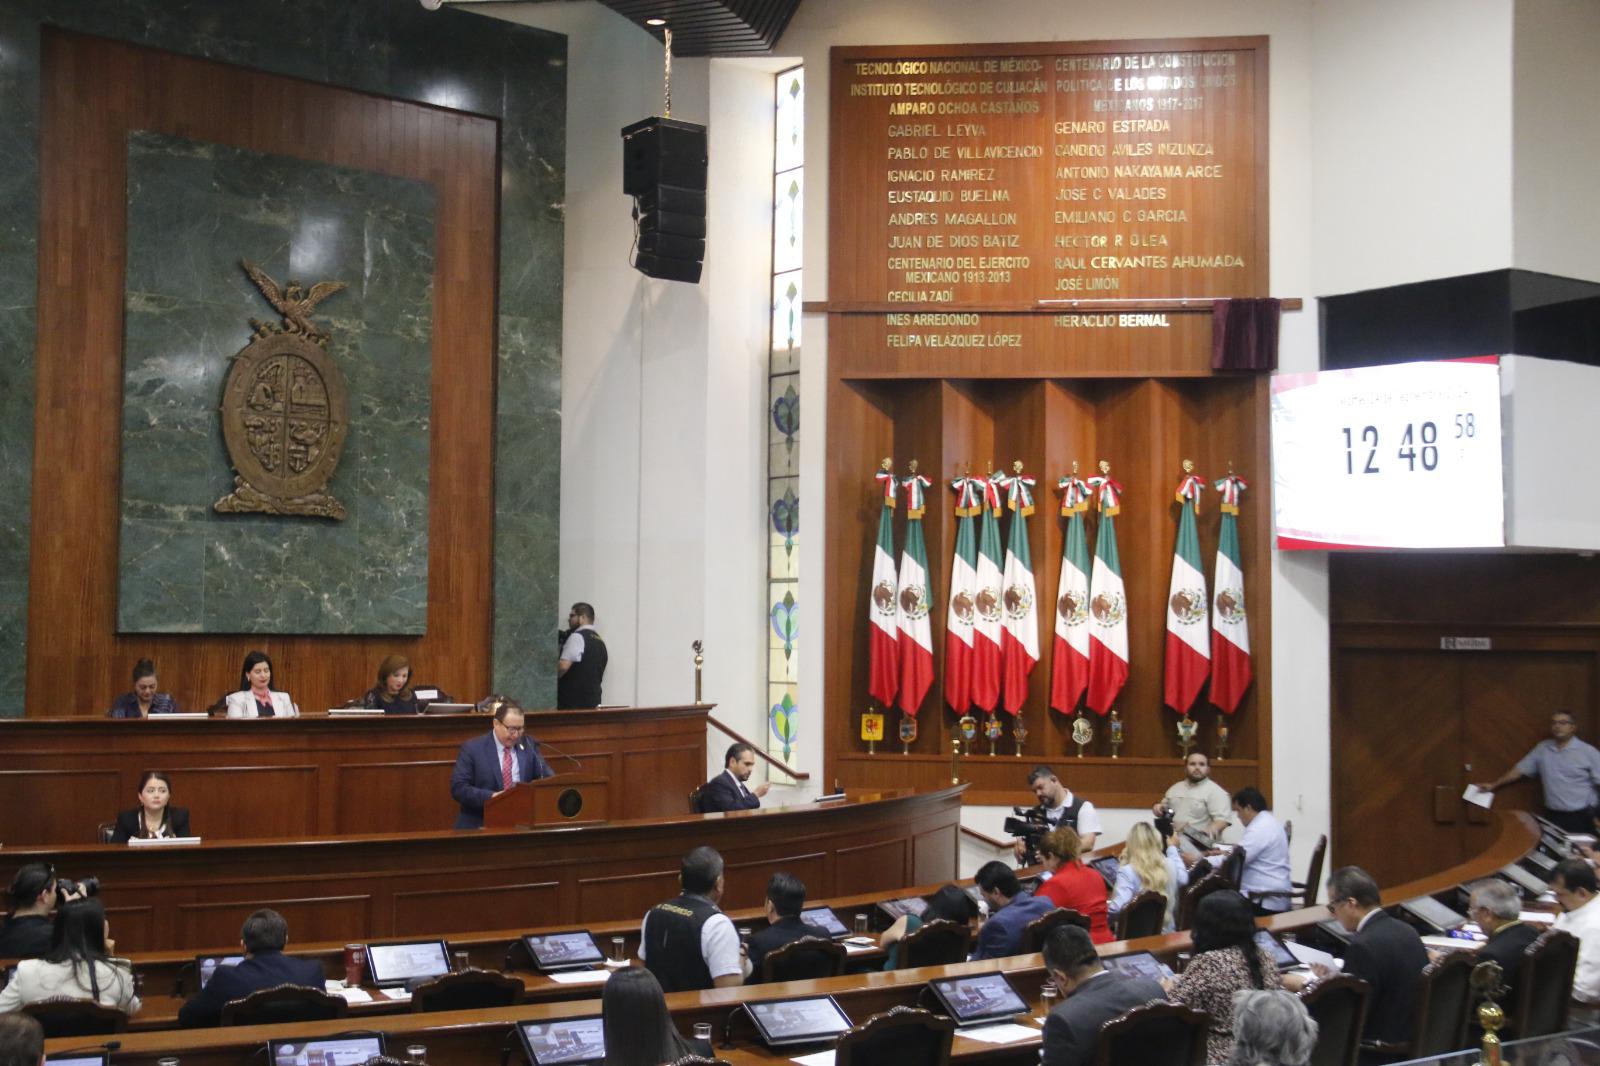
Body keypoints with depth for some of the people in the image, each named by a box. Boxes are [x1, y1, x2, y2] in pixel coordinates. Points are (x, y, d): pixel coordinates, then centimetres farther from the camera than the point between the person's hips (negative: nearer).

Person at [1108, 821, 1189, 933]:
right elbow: (1183, 878, 27)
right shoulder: (1170, 865, 2)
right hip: (1166, 933, 6)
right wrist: (1172, 848, 37)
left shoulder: (1127, 871, -16)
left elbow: (1118, 908, -29)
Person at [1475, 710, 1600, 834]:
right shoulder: (1543, 748, 7)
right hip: (1553, 816, 3)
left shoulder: (1588, 751, -4)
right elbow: (1520, 769, 13)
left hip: (1581, 817, -3)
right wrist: (1494, 784, 9)